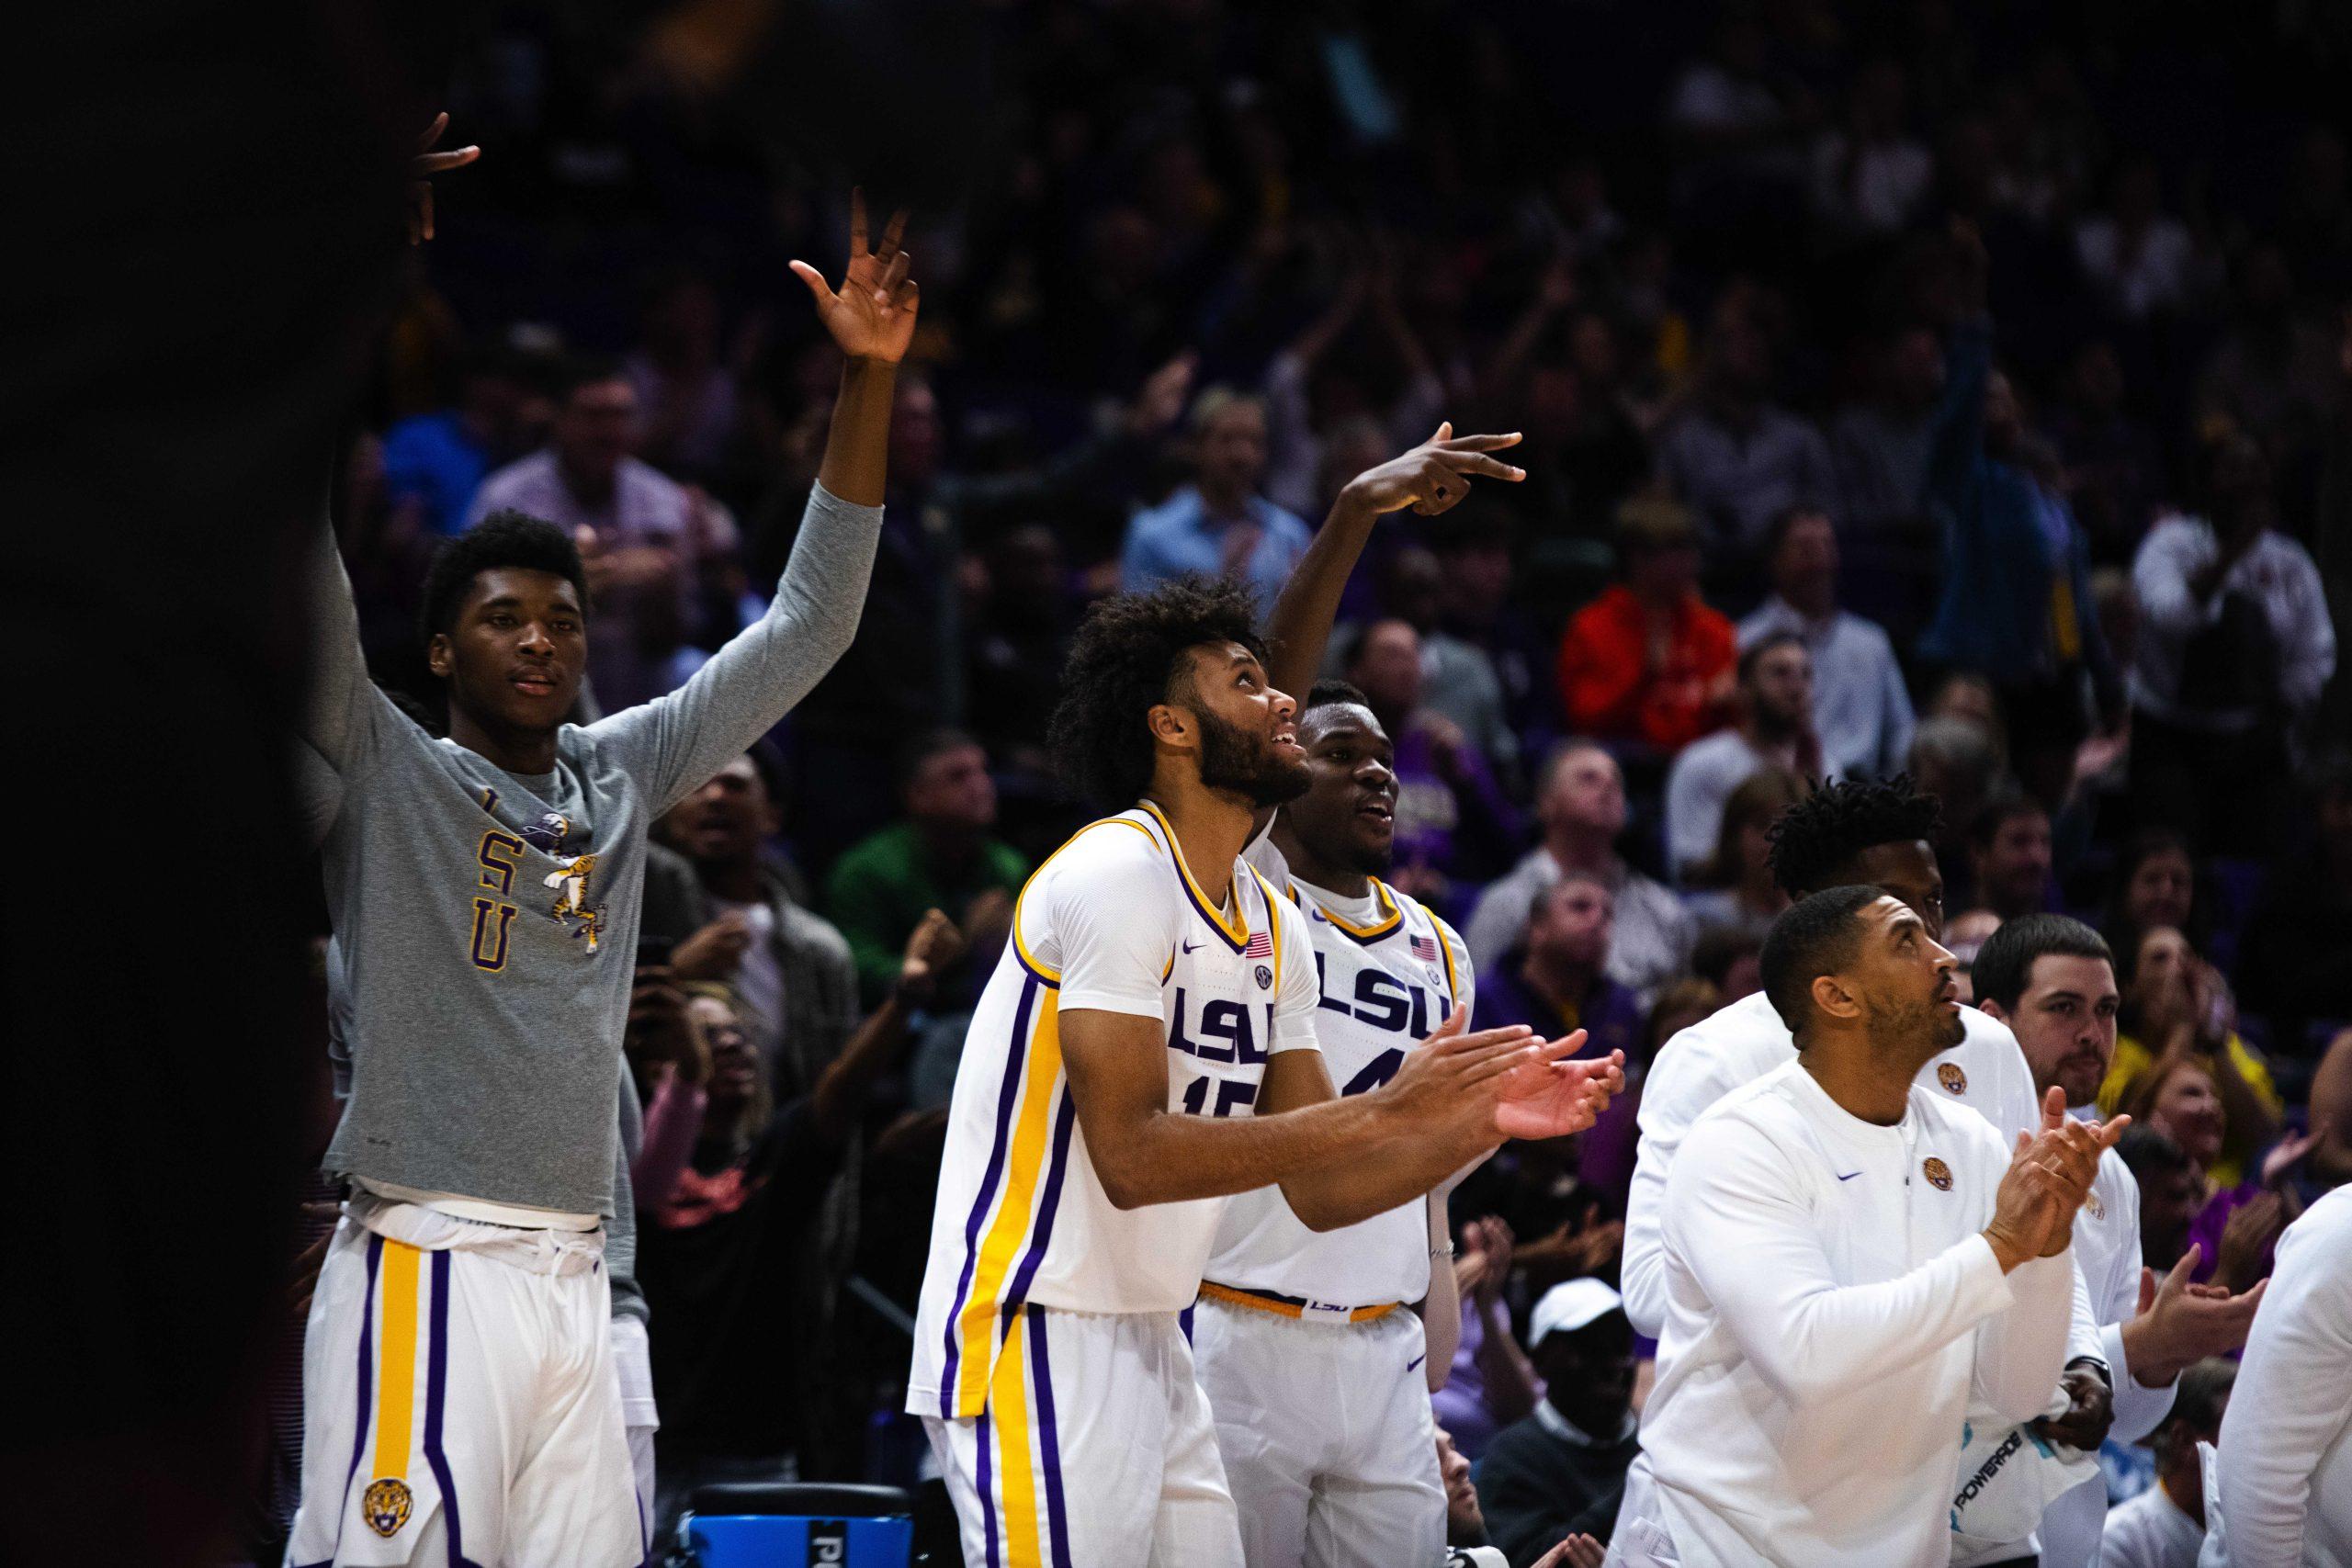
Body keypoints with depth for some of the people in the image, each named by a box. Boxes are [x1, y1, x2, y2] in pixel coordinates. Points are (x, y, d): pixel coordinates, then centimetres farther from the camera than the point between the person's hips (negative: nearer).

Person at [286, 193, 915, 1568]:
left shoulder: (621, 777, 16)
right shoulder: (382, 772, 1)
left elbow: (807, 628, 18)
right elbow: (302, 571, -11)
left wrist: (868, 383, 9)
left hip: (574, 1282, 6)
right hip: (424, 1269, -6)